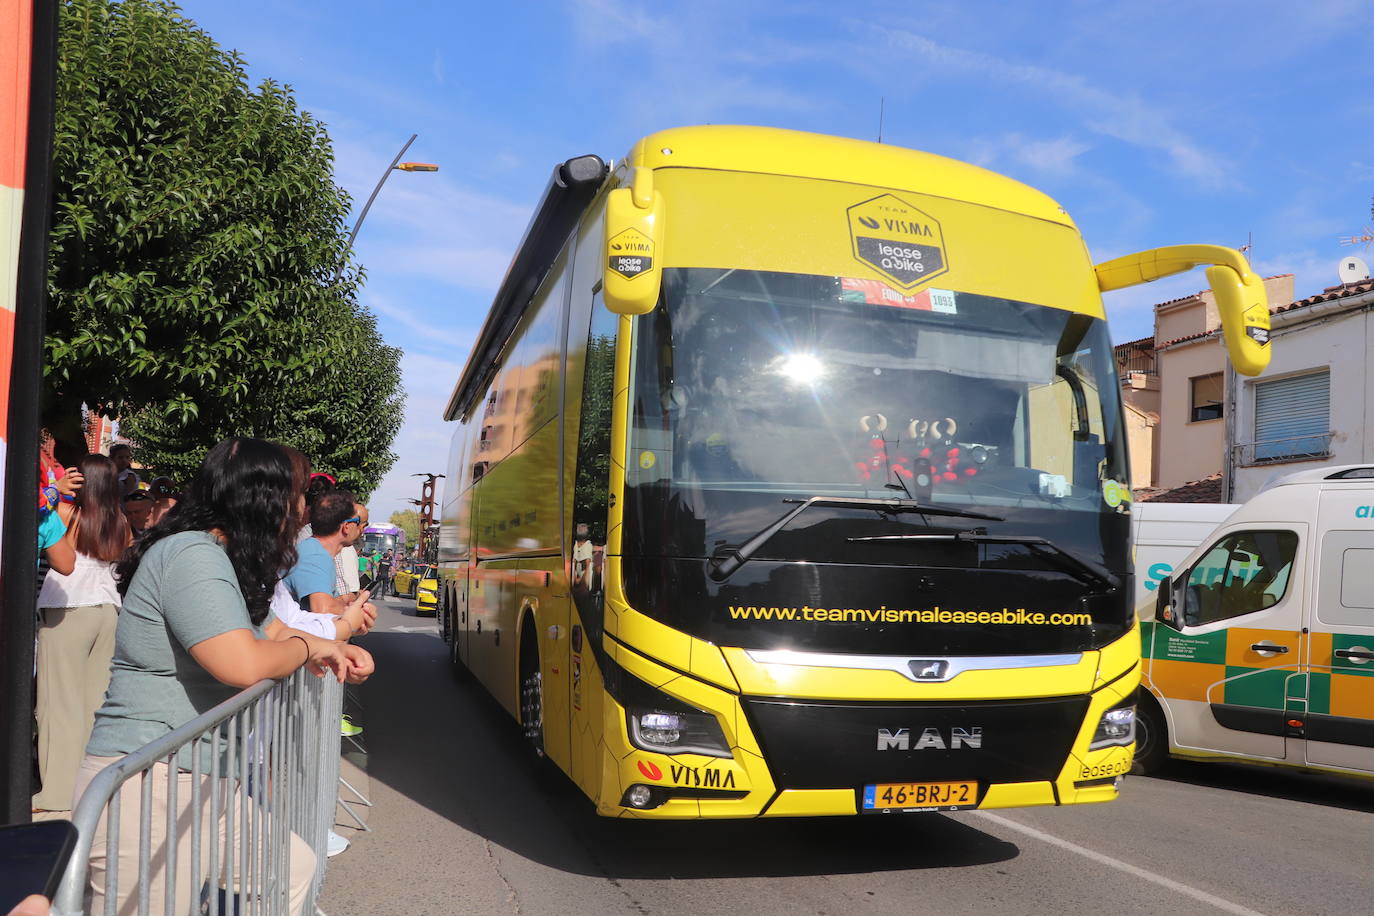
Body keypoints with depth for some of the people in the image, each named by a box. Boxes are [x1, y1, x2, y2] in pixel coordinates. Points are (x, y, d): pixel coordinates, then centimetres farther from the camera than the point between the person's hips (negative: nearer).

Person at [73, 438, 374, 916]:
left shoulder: (221, 561, 15)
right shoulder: (190, 554, -18)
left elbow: (274, 630, 27)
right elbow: (245, 664, -27)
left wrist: (339, 650, 11)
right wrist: (310, 647, -9)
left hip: (200, 785, 10)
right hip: (148, 788, -10)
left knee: (294, 866, 16)